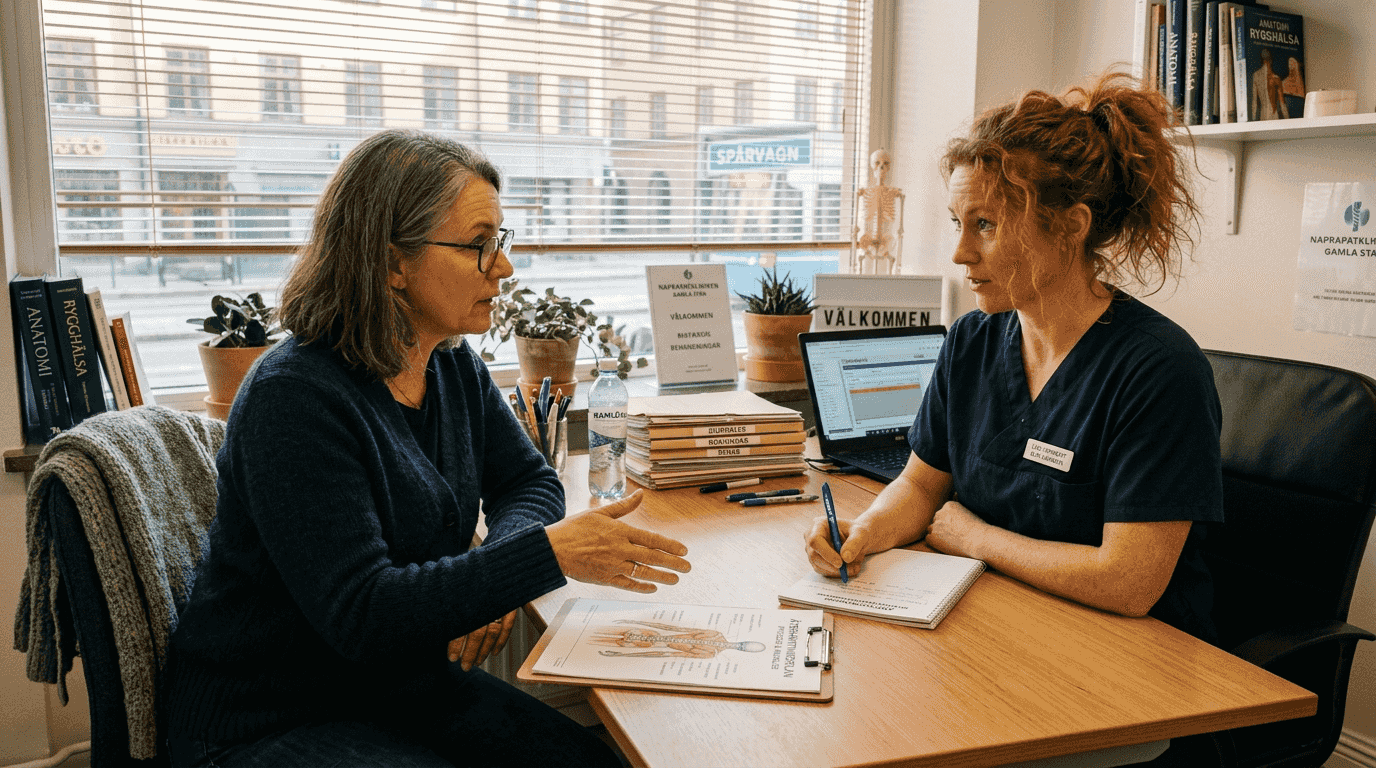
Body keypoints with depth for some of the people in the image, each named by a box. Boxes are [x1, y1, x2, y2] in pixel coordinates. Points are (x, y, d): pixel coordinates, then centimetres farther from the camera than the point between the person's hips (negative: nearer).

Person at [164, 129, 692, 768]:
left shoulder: (455, 367, 1)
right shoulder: (293, 398, -24)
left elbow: (529, 481, 9)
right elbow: (358, 612, -28)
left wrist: (495, 573, -14)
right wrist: (549, 552, -30)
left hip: (405, 682, 7)